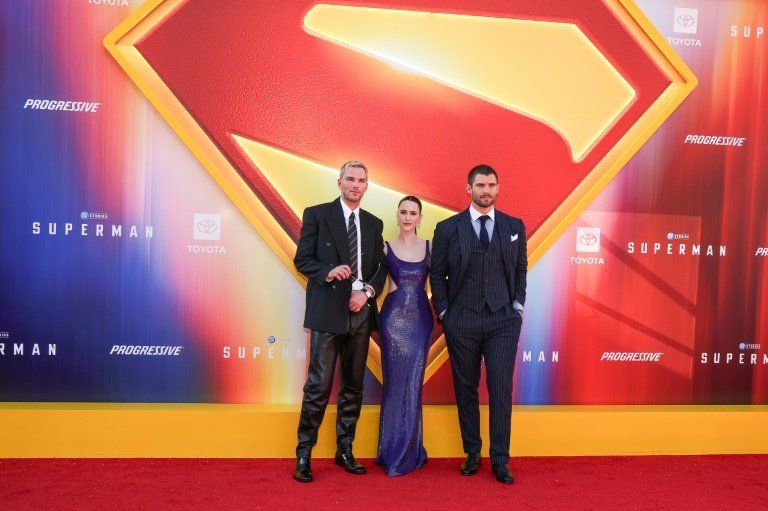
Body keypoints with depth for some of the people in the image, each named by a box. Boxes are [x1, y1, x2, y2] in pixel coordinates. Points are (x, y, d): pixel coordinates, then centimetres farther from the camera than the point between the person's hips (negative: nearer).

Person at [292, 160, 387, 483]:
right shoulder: (317, 214, 1)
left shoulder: (373, 224, 13)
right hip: (328, 311, -4)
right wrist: (328, 272, -20)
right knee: (319, 385, -3)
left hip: (361, 311, 5)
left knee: (353, 385, 11)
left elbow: (381, 268, 11)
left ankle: (345, 450, 24)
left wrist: (367, 291, -7)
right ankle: (304, 454, 10)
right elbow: (302, 259, -2)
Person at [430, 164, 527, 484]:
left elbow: (521, 269, 13)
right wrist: (444, 312, 0)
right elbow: (437, 273, 5)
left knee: (501, 389, -1)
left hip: (504, 320, 1)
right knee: (466, 389, 8)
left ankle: (500, 461, 11)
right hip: (462, 322, 0)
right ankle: (472, 454, 24)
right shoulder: (447, 228, 1)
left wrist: (518, 305, 4)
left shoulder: (514, 226, 6)